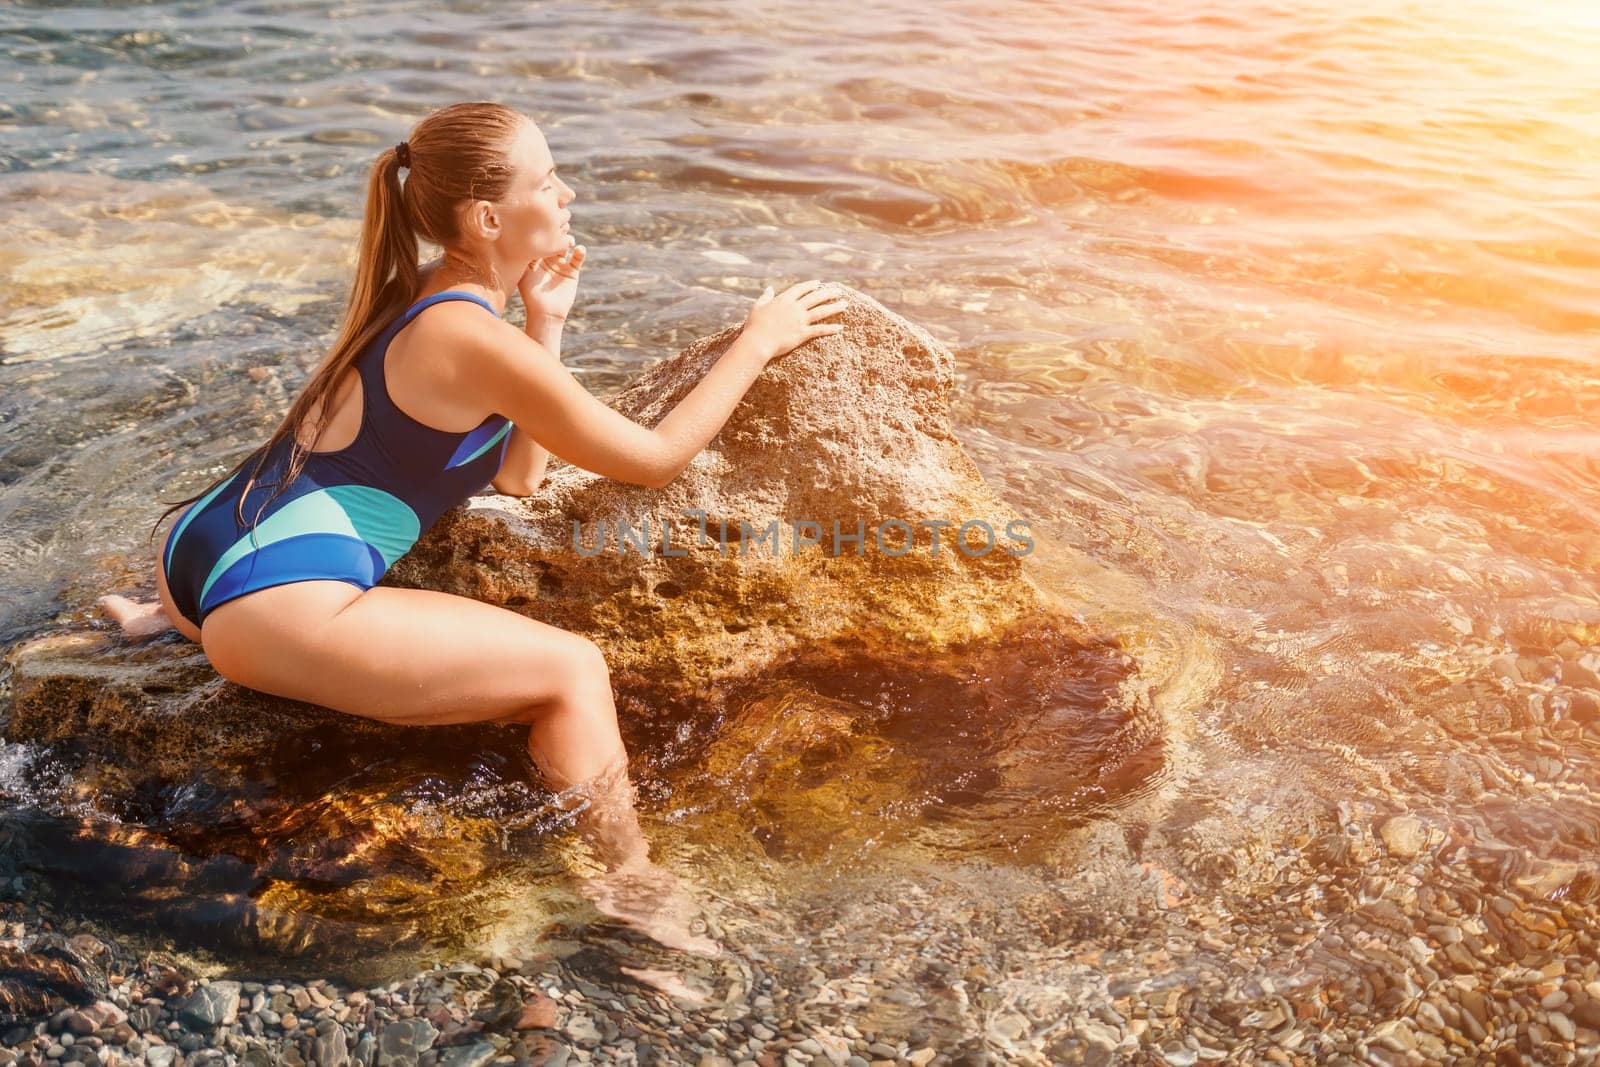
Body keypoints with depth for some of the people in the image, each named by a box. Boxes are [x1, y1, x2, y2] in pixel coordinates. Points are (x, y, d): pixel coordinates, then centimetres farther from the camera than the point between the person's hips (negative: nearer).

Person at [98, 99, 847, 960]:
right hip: (273, 606, -10)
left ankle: (168, 617, 31)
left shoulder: (417, 296, 14)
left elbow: (516, 480, 16)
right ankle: (634, 895, -7)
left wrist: (546, 323, 10)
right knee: (572, 671, -11)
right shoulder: (475, 338, -14)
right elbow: (655, 458, -6)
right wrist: (757, 342, 3)